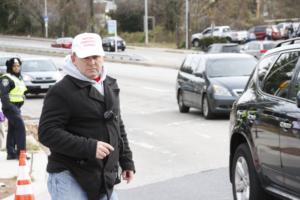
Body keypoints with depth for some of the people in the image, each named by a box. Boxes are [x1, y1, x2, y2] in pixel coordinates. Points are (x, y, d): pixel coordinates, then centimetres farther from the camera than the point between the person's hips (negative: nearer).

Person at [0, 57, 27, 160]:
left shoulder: (19, 78, 18)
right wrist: (8, 107, -25)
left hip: (16, 107, 9)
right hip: (10, 107, -9)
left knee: (12, 130, 10)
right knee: (20, 127, -14)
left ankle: (11, 153, 14)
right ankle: (21, 151, -13)